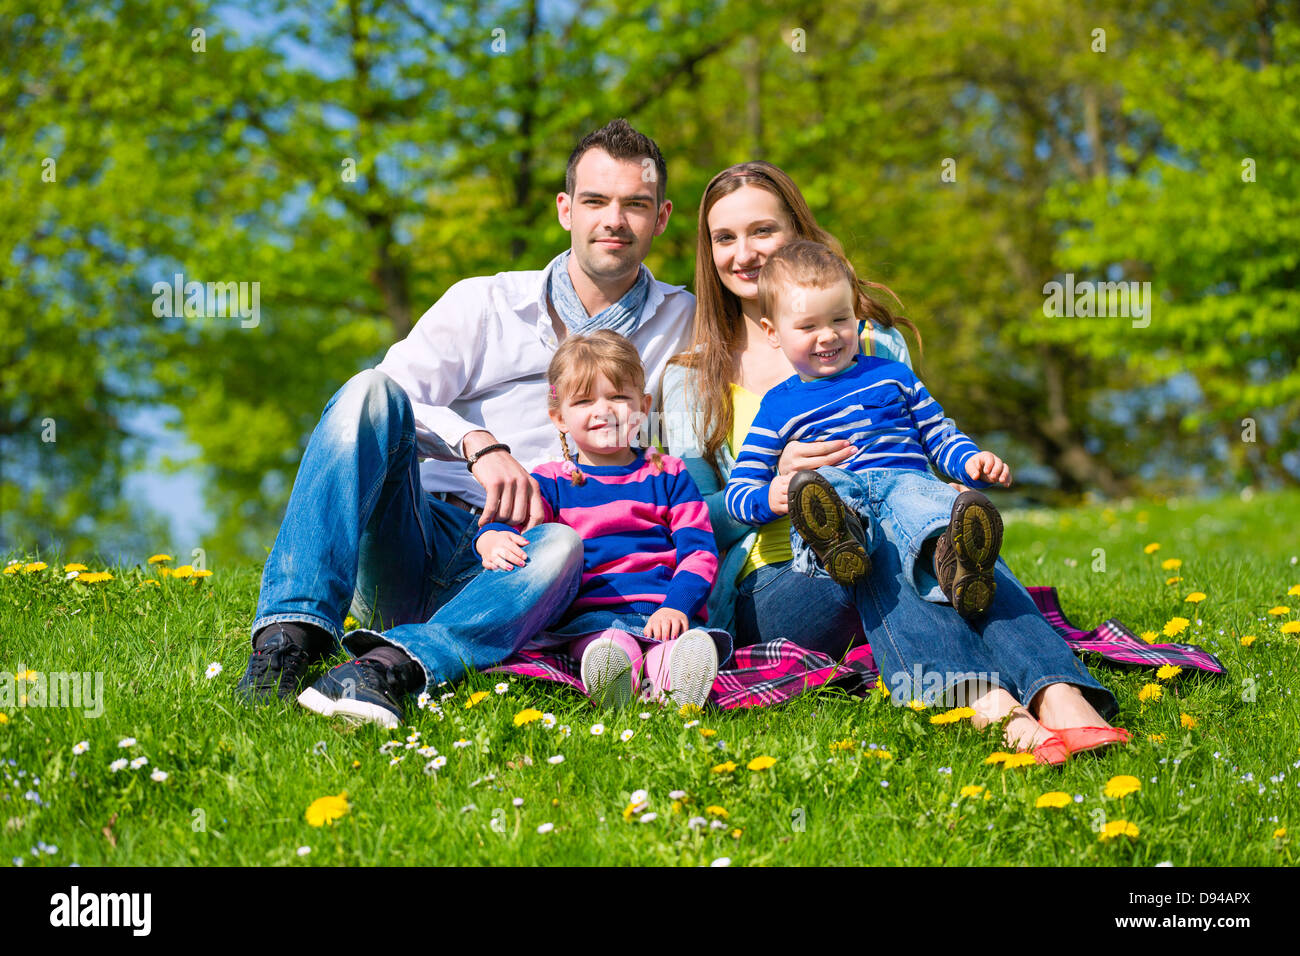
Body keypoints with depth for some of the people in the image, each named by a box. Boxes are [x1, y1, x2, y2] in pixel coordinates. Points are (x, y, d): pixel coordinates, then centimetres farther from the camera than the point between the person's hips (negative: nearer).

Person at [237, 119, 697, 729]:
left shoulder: (682, 322, 17)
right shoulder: (484, 303, 13)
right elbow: (392, 398, -2)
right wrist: (479, 442, -22)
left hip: (504, 567, 0)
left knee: (564, 545, -36)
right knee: (372, 390, -26)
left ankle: (391, 666, -56)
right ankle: (292, 629, -38)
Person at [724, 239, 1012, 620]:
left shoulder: (892, 375, 26)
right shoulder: (779, 407, 20)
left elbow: (940, 437, 29)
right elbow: (739, 488, 15)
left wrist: (972, 462, 5)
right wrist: (769, 499, -11)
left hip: (905, 480, 0)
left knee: (916, 496, -38)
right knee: (814, 483, -38)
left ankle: (947, 558, -72)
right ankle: (836, 538, -71)